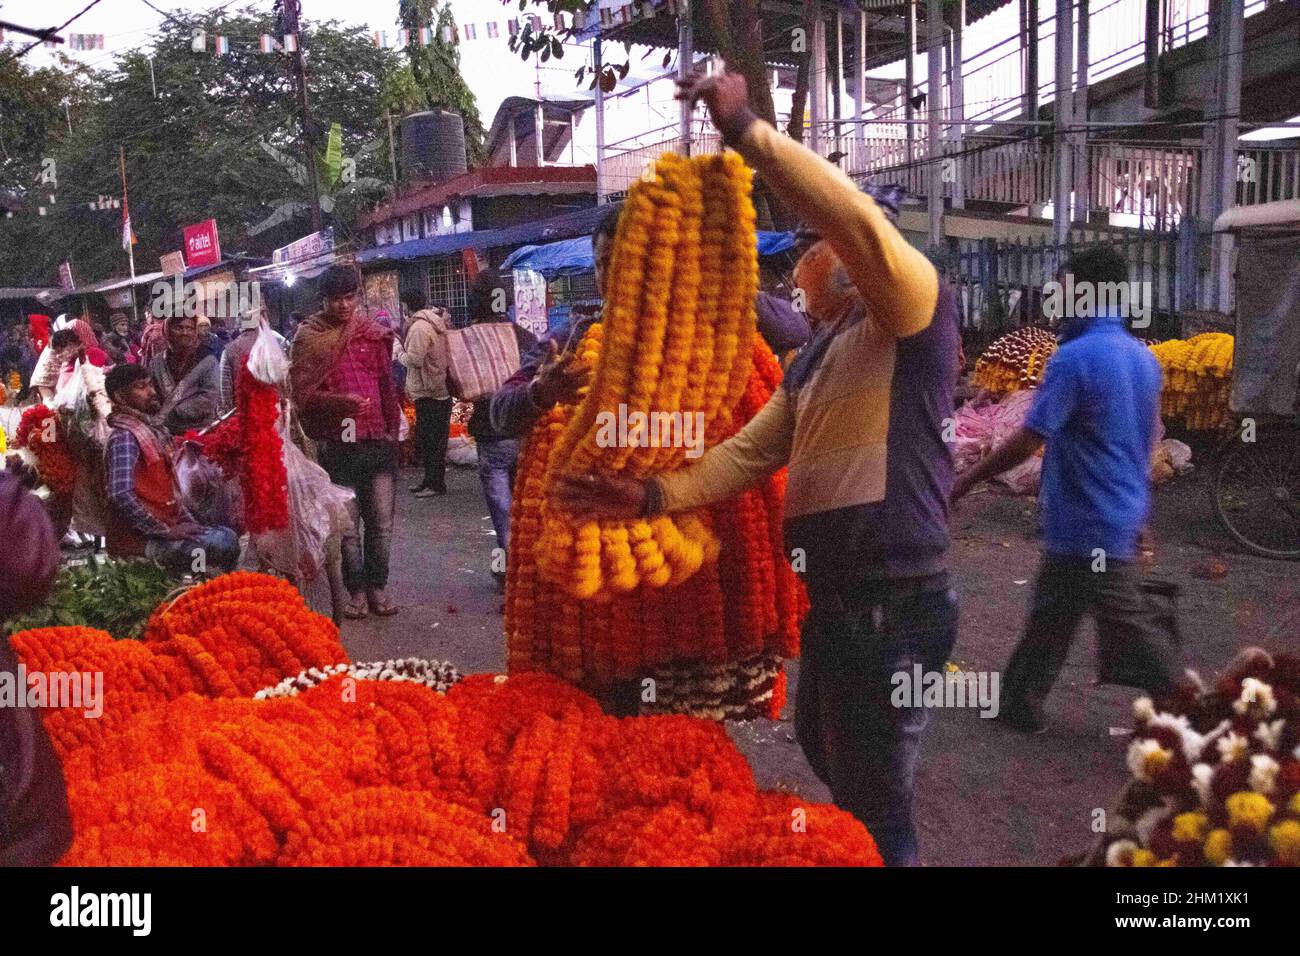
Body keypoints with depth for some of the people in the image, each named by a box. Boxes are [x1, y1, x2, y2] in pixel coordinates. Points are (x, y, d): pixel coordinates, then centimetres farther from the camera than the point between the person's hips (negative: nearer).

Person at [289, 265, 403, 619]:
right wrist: (341, 401, -21)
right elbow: (301, 393, -6)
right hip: (338, 445, -2)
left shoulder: (373, 333, 10)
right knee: (347, 525, 4)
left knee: (382, 522, 5)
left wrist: (393, 429, 11)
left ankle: (377, 587, 18)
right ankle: (356, 590, 16)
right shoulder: (308, 339, 1)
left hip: (378, 442, 3)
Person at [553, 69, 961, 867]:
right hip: (836, 594, 10)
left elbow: (865, 225, -29)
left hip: (892, 598, -10)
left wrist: (748, 129, -30)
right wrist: (655, 496, 2)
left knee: (876, 803, 3)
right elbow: (751, 454, 14)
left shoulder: (916, 313, -10)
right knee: (823, 748, 29)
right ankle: (866, 845, 53)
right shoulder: (812, 364, 18)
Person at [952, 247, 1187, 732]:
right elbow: (1148, 438, 16)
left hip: (1088, 522, -9)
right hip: (1121, 512, 9)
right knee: (1050, 616, 18)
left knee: (1131, 629, 1)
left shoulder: (1075, 356, -19)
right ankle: (1018, 702, 27)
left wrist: (963, 483, -13)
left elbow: (1027, 441, -22)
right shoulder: (1145, 357, 7)